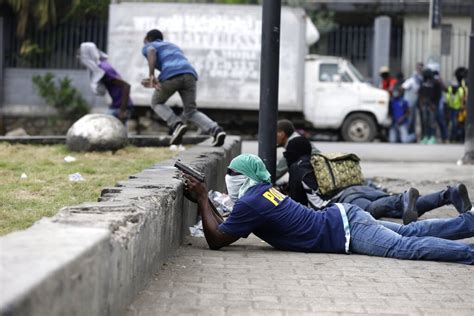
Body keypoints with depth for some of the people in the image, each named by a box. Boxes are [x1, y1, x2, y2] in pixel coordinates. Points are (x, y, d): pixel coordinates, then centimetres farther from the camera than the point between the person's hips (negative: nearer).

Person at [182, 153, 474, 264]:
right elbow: (227, 226, 26)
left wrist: (202, 199, -3)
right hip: (342, 215, 9)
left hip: (347, 233, -9)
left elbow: (216, 240, -8)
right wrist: (204, 197, 17)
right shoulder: (263, 189, 15)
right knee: (409, 233, 14)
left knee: (407, 246, -18)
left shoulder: (250, 204, -13)